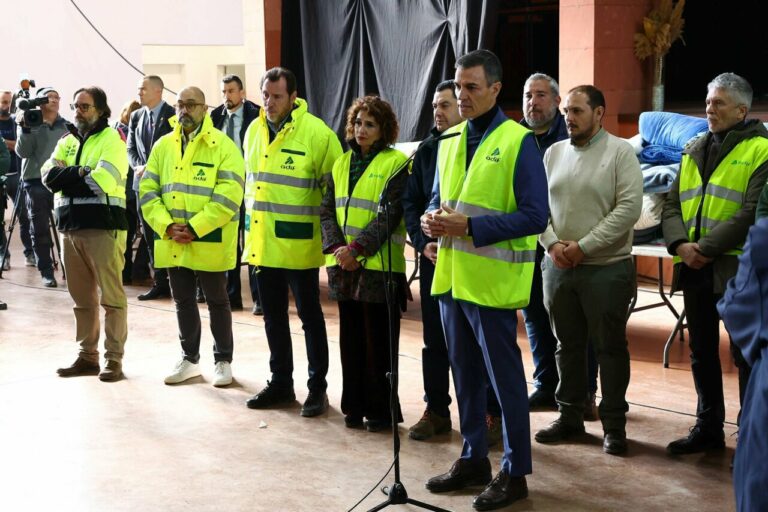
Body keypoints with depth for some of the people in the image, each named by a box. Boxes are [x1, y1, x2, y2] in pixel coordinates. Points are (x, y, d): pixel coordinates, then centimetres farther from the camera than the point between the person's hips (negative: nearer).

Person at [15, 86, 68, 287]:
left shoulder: (66, 125, 13)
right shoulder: (29, 124, 6)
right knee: (40, 229, 0)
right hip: (36, 182, -1)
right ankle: (46, 271, 7)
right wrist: (25, 128, -15)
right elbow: (23, 152, -6)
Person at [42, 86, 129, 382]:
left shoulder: (111, 139, -2)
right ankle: (87, 356, 20)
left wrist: (65, 177, -3)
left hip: (103, 226, -7)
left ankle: (114, 358, 0)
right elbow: (48, 175, 3)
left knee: (111, 296, -5)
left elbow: (102, 181, -17)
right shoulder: (67, 141, 18)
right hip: (70, 227, 7)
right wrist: (80, 173, -11)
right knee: (82, 297, 12)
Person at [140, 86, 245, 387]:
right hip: (173, 243, 5)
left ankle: (223, 361, 20)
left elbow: (228, 195, -16)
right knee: (183, 301, 14)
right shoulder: (163, 146, 8)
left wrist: (194, 228, -19)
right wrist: (167, 226, -10)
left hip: (210, 242, -4)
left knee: (217, 302, 7)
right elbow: (147, 190, 5)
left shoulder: (223, 146, -7)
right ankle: (190, 359, 27)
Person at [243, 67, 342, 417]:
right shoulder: (254, 130, 8)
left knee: (310, 316, 4)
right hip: (262, 243, 6)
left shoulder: (316, 133, -12)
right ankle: (281, 382, 27)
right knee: (273, 316, 15)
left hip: (298, 244, -6)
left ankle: (317, 387, 14)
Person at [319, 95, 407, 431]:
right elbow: (327, 210, 9)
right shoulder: (342, 164, 15)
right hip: (344, 265, 6)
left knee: (378, 340, -1)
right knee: (351, 338, 11)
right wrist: (336, 246, -7)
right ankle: (355, 405, 20)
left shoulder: (396, 164, -5)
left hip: (378, 264, -6)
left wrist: (357, 248, -19)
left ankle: (381, 410, 9)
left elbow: (390, 215, -13)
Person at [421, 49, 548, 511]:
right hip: (451, 277, 7)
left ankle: (515, 472, 13)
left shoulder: (518, 142, -11)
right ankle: (474, 459, 29)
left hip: (492, 281, -7)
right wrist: (433, 218, -2)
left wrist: (470, 226, -21)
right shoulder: (451, 141, 11)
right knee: (465, 373, 16)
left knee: (504, 377, 2)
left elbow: (535, 215, -16)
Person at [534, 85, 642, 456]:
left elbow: (629, 208, -15)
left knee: (610, 347, 4)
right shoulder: (554, 153, 9)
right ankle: (570, 415, 25)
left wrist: (583, 247, -16)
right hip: (557, 266, 5)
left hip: (606, 268, -5)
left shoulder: (620, 152, -7)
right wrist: (552, 244, -8)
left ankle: (614, 423, 14)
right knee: (567, 345, 13)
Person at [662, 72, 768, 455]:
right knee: (701, 352, 15)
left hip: (737, 269, -7)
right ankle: (708, 429, 27)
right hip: (695, 270, 7)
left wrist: (707, 248, -19)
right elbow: (672, 204, 10)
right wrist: (680, 244, -9)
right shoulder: (694, 150, 15)